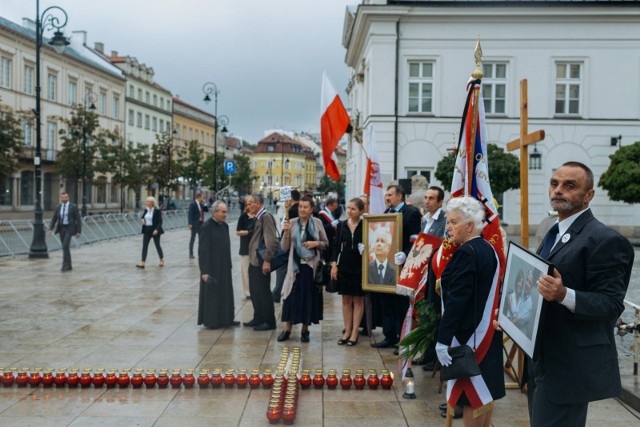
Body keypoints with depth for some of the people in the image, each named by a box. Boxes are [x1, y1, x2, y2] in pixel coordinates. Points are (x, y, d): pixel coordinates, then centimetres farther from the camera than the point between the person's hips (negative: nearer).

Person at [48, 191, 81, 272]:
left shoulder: (73, 207, -5)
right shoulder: (58, 207, 8)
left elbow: (78, 220, -5)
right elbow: (54, 219, 10)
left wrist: (78, 231, -9)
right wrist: (50, 229, -4)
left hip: (69, 228, -5)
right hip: (61, 228, 5)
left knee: (65, 246, -19)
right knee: (65, 247, 7)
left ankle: (65, 265, -15)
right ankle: (69, 266, 16)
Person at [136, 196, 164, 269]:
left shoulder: (157, 211, -10)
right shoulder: (146, 210, 7)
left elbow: (160, 221, -12)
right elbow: (143, 217, 20)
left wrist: (156, 229, -25)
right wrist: (142, 220, -5)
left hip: (155, 230, -5)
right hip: (147, 230, 5)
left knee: (157, 245, 8)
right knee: (144, 246, -4)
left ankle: (162, 260, 28)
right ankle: (142, 263, -7)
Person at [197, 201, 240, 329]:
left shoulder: (225, 226, 7)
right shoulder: (206, 227, -15)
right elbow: (203, 250, -16)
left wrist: (229, 264, 13)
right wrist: (205, 271, -18)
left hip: (224, 266, 7)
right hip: (211, 267, -7)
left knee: (225, 293, 13)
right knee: (211, 293, 2)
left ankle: (225, 318, 23)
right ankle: (209, 320, 13)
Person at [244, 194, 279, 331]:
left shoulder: (266, 217, -17)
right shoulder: (257, 218, 13)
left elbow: (272, 240, -22)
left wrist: (267, 260, -22)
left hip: (261, 262, -10)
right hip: (254, 261, 10)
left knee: (263, 292, -1)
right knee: (254, 291, 17)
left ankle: (269, 321, 10)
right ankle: (258, 318, 28)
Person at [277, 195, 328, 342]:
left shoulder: (317, 223, 1)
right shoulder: (292, 223, 1)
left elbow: (326, 244, 8)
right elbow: (285, 247, 1)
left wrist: (316, 243, -12)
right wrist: (286, 233, -15)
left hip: (311, 265, 0)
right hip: (296, 265, 0)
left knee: (309, 297, 6)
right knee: (291, 297, 1)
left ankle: (305, 329, 18)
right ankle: (287, 329, 12)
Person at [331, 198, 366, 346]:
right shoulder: (342, 225, 4)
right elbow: (336, 246, 6)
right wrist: (334, 265, 0)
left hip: (359, 267, -3)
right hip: (344, 267, 3)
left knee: (358, 300, 5)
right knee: (346, 300, 9)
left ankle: (354, 333, 11)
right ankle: (347, 331, 17)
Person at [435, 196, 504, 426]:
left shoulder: (466, 253, -19)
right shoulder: (488, 249, 9)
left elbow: (457, 300, -24)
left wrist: (443, 339, -22)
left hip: (469, 334, -10)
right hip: (487, 331, 10)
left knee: (470, 392, -1)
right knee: (483, 389, 17)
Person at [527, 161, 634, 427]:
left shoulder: (605, 240, -15)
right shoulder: (555, 235, 14)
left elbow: (612, 304, -20)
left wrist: (564, 294, -35)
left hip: (570, 365, -9)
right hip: (543, 358, 9)